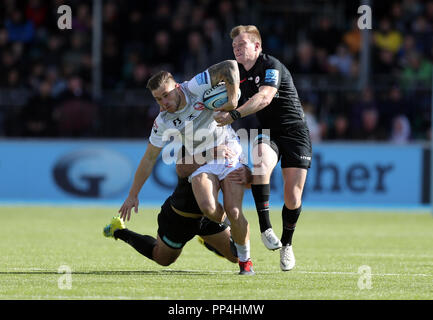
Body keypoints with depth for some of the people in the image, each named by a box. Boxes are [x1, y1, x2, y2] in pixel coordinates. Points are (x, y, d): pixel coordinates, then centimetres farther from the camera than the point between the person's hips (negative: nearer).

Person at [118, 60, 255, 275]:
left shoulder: (196, 88, -14)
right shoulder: (163, 122, -4)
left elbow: (230, 66, -21)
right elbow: (149, 158, 5)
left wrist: (232, 99, -27)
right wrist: (133, 195, 7)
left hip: (230, 154, -2)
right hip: (203, 165, 2)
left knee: (233, 212, -17)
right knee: (207, 207, -28)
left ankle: (245, 261, 6)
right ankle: (224, 227, 6)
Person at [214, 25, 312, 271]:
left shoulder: (271, 66, -16)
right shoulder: (238, 72, 7)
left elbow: (264, 97, -34)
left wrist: (234, 115, -42)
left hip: (294, 131, -5)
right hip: (267, 132, 5)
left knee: (293, 197, -8)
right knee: (261, 163, -32)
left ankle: (286, 244, 18)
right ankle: (266, 228, -26)